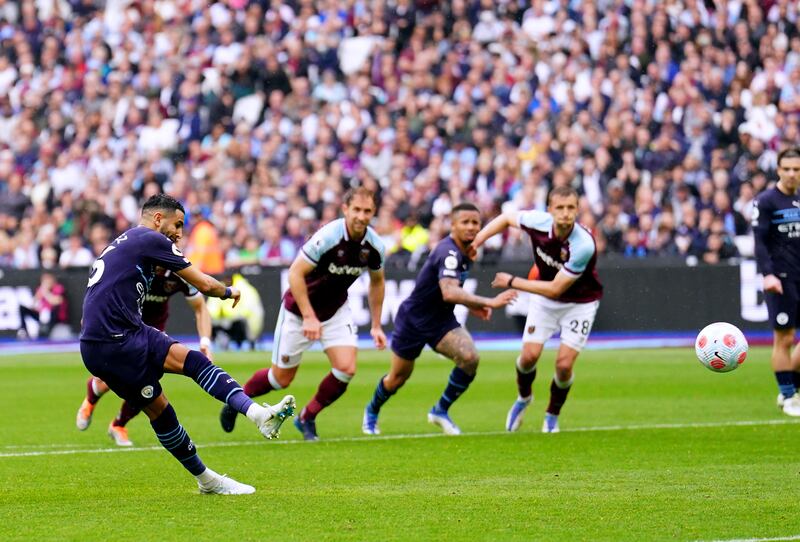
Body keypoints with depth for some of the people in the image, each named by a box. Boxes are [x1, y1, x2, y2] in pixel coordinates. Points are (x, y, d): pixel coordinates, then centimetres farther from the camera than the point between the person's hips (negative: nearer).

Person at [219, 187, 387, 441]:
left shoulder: (374, 245, -12)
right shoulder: (328, 237, -29)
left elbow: (376, 282, 8)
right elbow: (295, 273, -25)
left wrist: (376, 325, 7)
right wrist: (309, 317, -27)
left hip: (336, 309, 5)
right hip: (300, 308, -5)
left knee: (346, 368, -14)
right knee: (282, 377, 4)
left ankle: (307, 418, 9)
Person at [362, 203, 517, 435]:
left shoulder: (464, 252, 0)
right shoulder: (448, 252, -28)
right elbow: (449, 293, -45)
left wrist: (472, 305, 4)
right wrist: (488, 302, -50)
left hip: (441, 320, 7)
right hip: (413, 319, -6)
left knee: (470, 357, -20)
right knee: (398, 377, 10)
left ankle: (441, 411, -2)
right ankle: (371, 412, 42)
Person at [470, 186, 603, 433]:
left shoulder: (584, 245, -35)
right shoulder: (538, 222, -22)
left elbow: (554, 289, -29)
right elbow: (506, 217, 2)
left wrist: (512, 282, -22)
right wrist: (476, 240, -9)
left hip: (580, 302, -3)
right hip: (545, 299, 3)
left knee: (564, 364, -12)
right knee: (530, 355, -6)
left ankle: (552, 415, 17)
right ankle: (524, 398, 27)